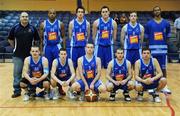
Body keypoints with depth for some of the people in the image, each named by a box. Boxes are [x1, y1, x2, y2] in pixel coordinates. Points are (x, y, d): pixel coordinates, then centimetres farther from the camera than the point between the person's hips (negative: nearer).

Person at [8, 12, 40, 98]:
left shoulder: (32, 28, 0)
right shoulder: (15, 28, -1)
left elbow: (37, 40, 9)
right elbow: (10, 39, 10)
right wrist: (16, 47, 7)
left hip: (30, 55, 0)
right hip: (18, 55, 0)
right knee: (17, 73, 4)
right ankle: (17, 90, 14)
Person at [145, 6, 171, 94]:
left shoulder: (166, 23, 5)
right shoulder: (149, 23, 2)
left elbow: (168, 36, 9)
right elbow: (146, 37, 4)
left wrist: (165, 45, 3)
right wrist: (149, 47, -2)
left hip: (163, 49, 1)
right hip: (153, 49, -1)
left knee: (163, 68, 6)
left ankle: (164, 86, 15)